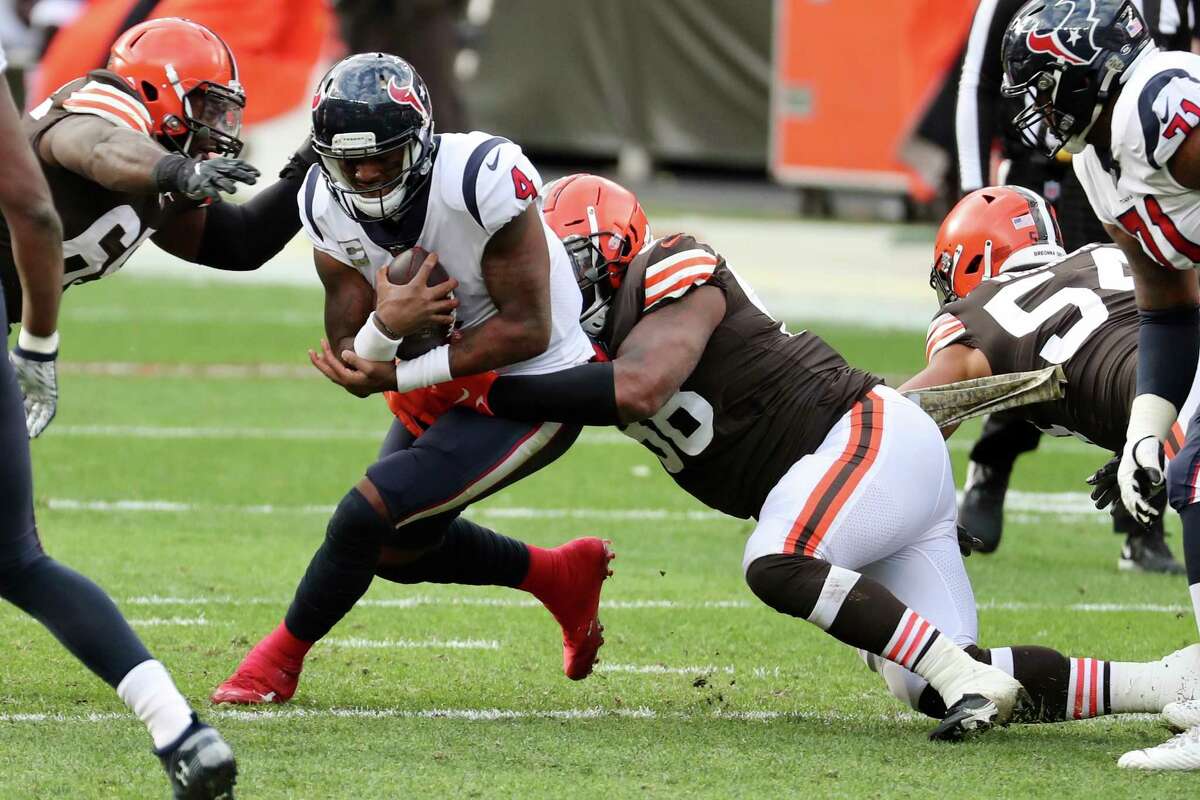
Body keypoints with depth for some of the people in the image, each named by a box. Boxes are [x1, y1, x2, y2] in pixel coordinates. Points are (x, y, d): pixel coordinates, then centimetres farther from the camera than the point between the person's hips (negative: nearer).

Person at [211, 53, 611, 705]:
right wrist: (387, 323, -37)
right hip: (447, 385, 8)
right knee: (398, 547, 19)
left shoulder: (481, 180, -32)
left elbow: (527, 330, -27)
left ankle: (281, 658, 6)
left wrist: (400, 376, -27)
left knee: (369, 514, -17)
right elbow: (353, 366, -13)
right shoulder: (329, 205, -12)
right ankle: (561, 577, 38)